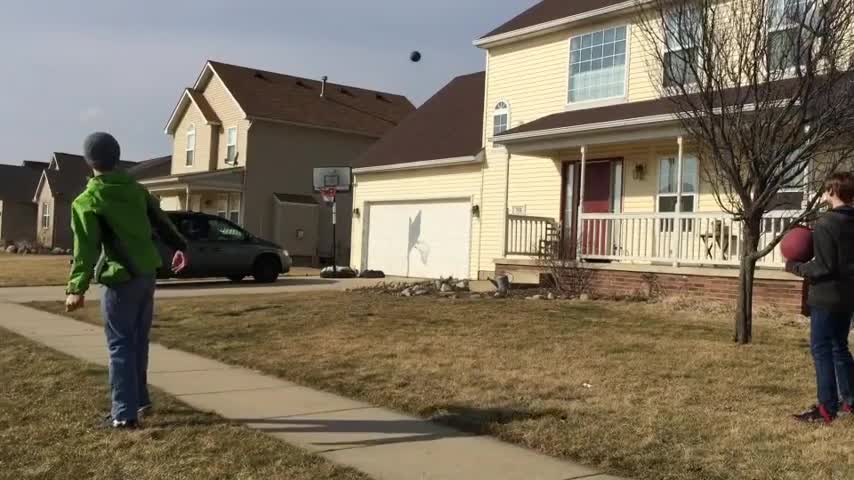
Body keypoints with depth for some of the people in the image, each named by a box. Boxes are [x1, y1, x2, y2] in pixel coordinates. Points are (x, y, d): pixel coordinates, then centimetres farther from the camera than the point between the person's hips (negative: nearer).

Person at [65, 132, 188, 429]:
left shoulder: (86, 202, -10)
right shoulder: (136, 189, 8)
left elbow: (86, 249, -17)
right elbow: (161, 222, 19)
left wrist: (77, 288, -18)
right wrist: (179, 247, 33)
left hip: (121, 279, -6)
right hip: (146, 274, 7)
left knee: (120, 345, -1)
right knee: (138, 340, 18)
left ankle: (125, 414, 0)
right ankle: (139, 399, 29)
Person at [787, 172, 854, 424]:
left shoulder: (825, 224, -17)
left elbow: (824, 267, -19)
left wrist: (797, 267, -4)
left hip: (827, 297, -8)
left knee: (821, 349, -3)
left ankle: (827, 408, -2)